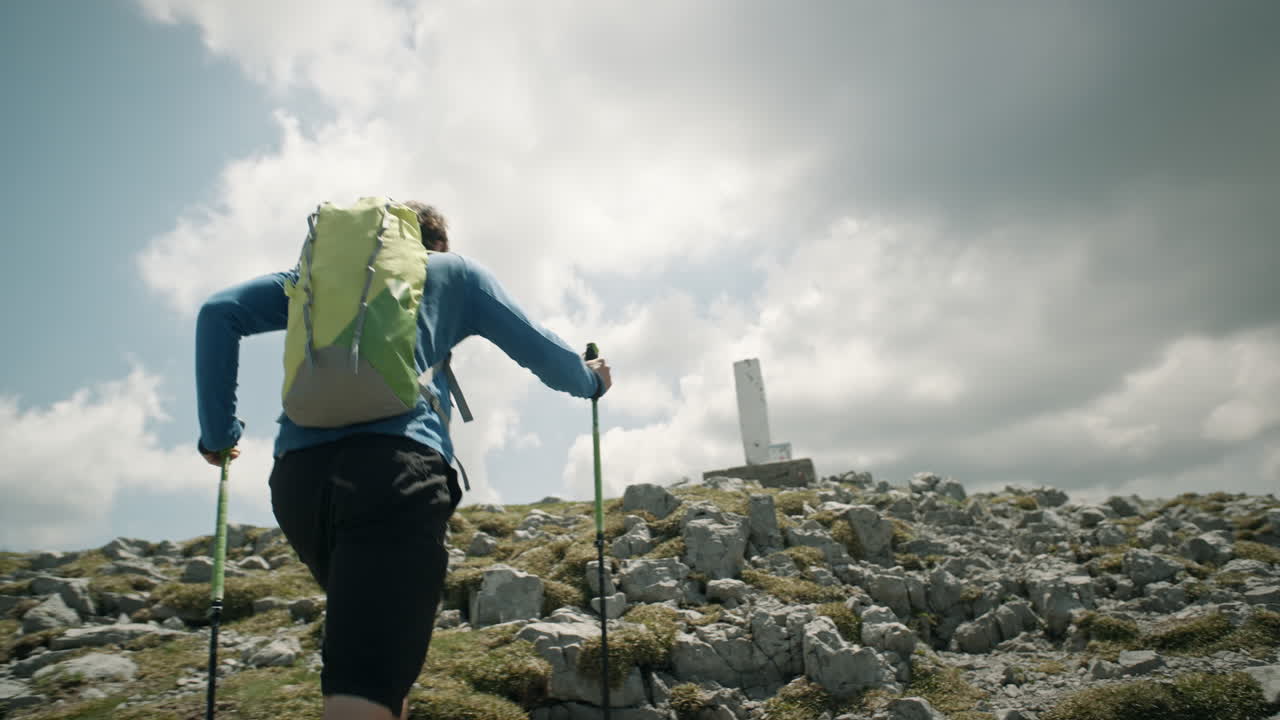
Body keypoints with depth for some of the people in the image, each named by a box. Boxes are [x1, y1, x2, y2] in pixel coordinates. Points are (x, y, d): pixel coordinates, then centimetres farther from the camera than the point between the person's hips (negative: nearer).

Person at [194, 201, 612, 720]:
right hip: (394, 467, -5)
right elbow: (538, 350, 24)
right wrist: (591, 381, 43)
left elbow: (219, 313, 18)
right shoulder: (454, 271, 22)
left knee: (372, 631, 26)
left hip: (296, 472, 5)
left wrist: (218, 433, 20)